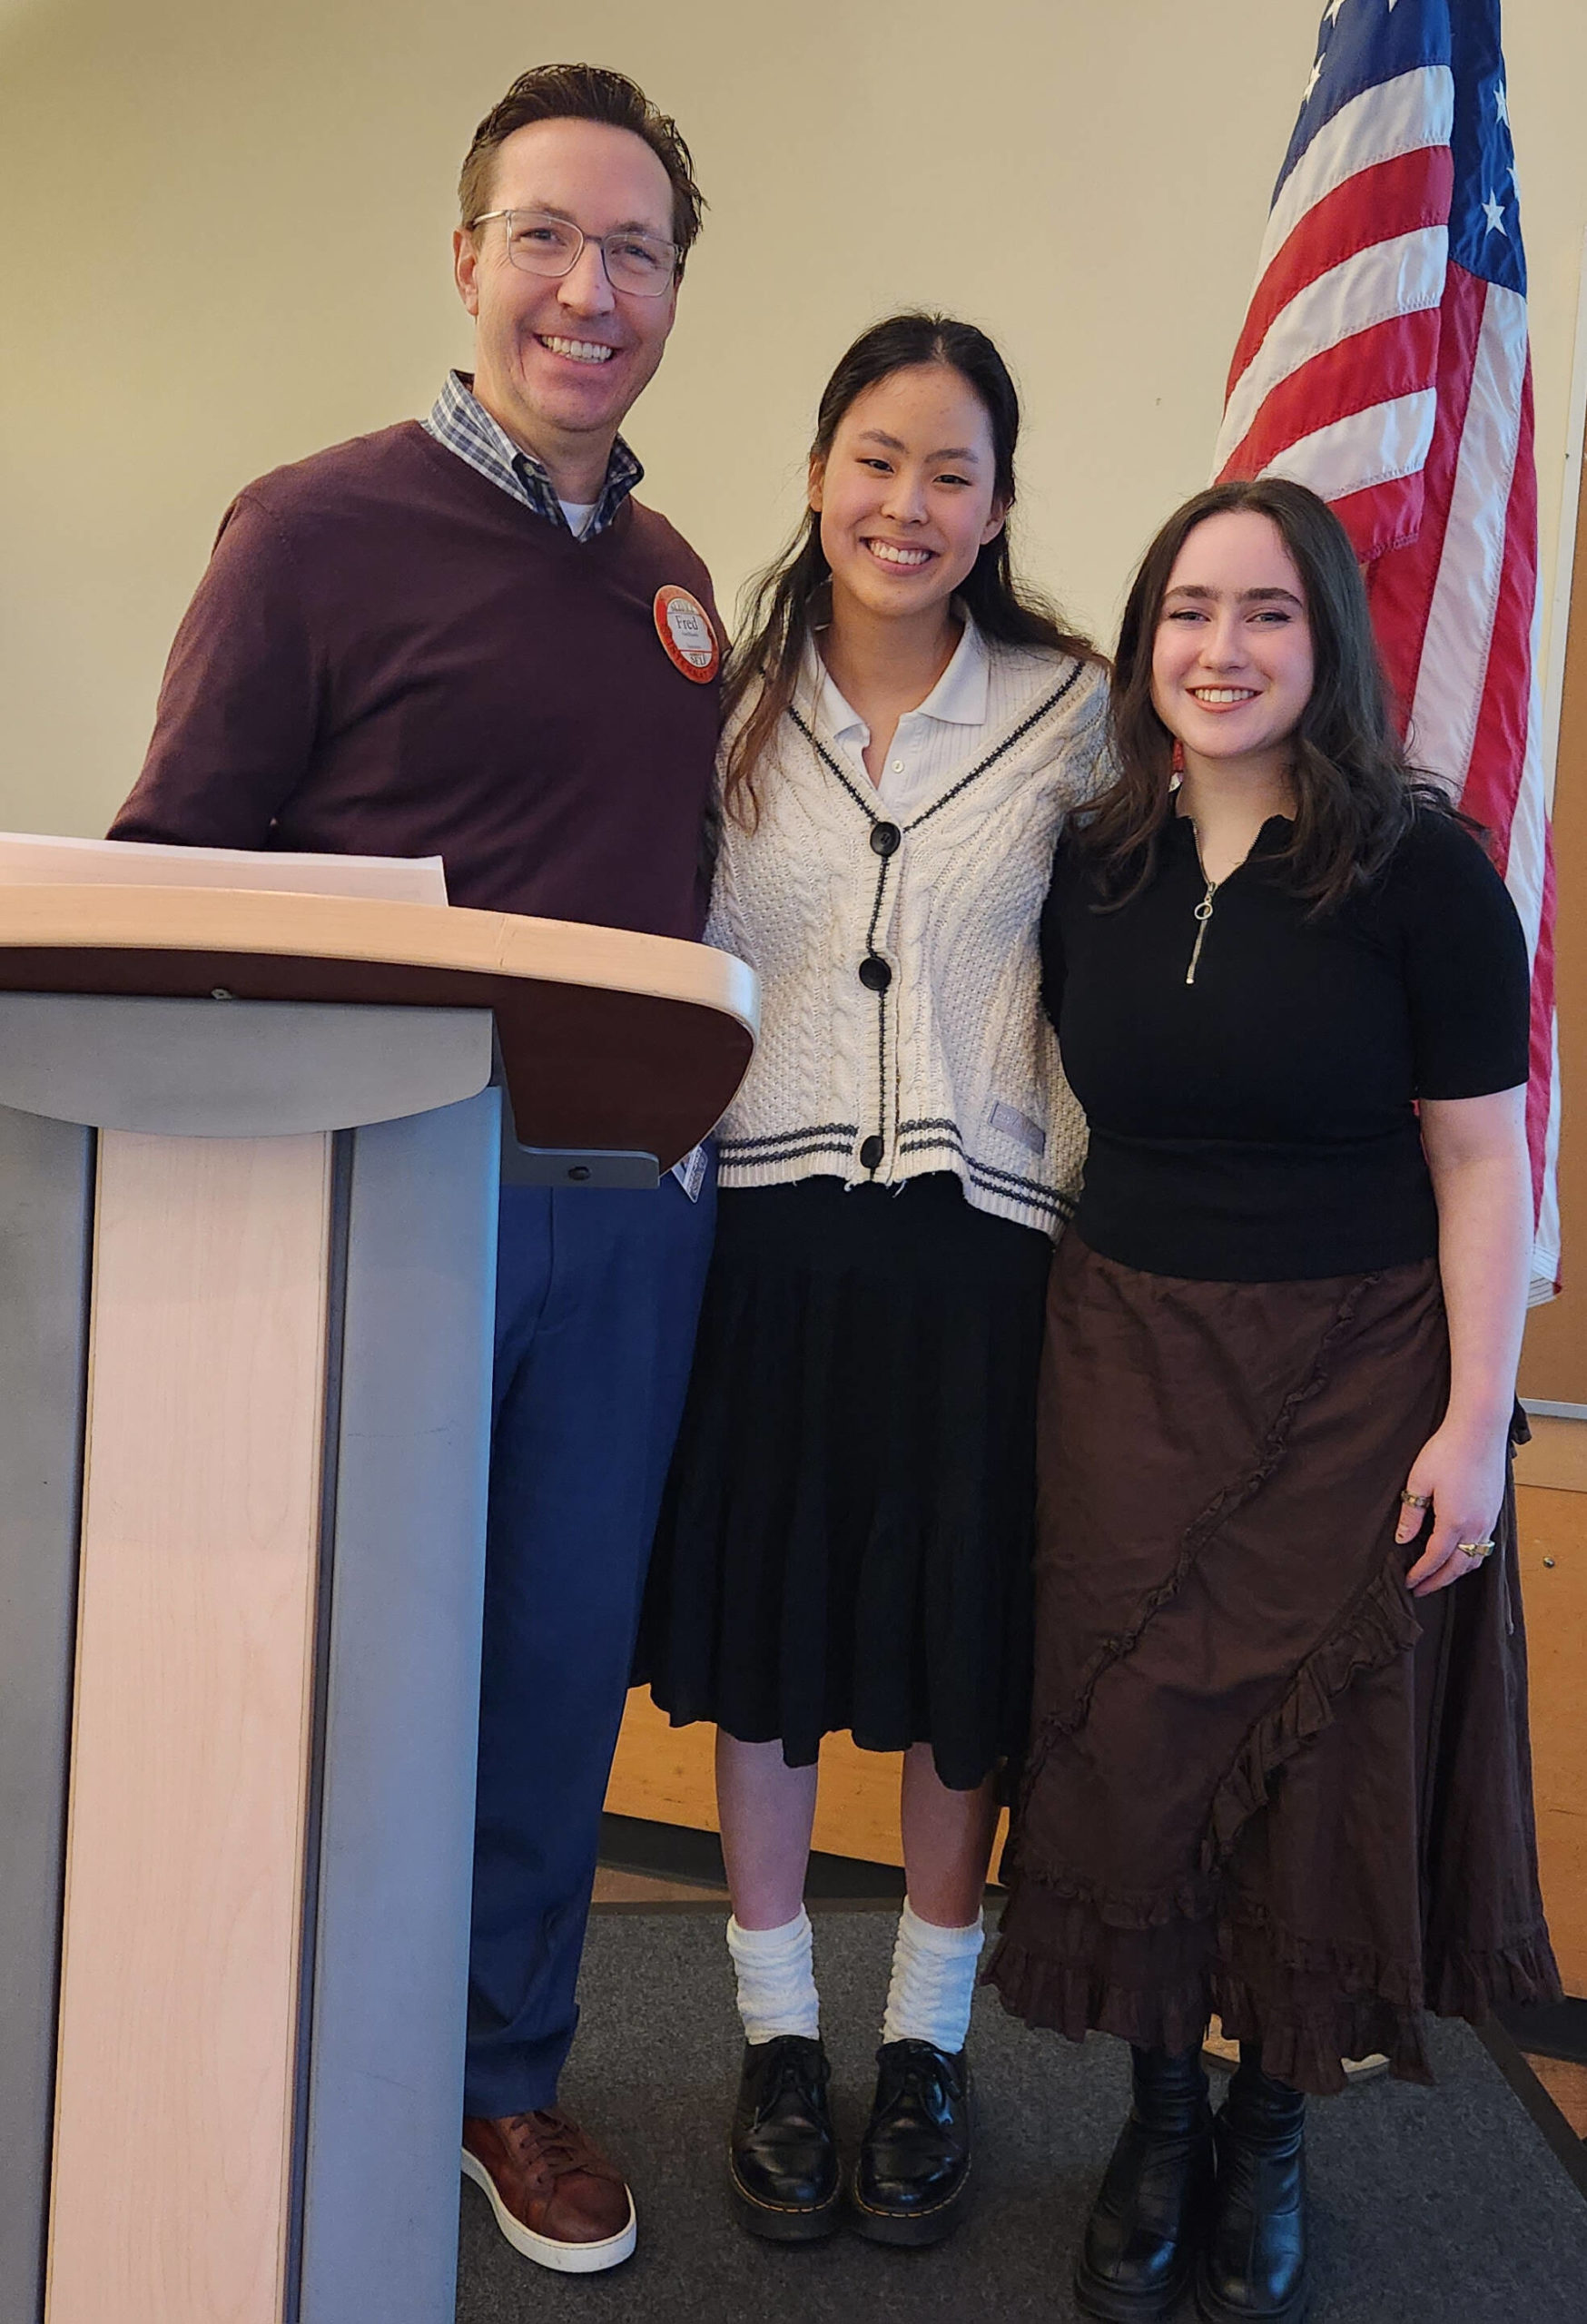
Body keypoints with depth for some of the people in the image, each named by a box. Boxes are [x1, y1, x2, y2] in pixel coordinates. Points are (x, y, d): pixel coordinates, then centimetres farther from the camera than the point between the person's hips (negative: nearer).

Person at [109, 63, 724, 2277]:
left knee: (567, 1652, 14)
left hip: (631, 1209, 5)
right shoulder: (318, 529, -4)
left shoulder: (678, 576, 13)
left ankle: (507, 2068, 35)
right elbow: (172, 872, -5)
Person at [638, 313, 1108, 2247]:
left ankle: (927, 2042, 32)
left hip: (982, 1234, -1)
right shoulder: (737, 703, 5)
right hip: (769, 1225, 1)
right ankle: (778, 2034, 31)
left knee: (964, 1657, 9)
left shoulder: (1070, 711, 2)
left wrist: (1094, 1219, -1)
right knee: (761, 1638, 9)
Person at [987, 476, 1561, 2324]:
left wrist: (1474, 1423, -11)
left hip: (1356, 1373, -3)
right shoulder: (1093, 867, 4)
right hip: (1129, 1357, 3)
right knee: (1132, 1737, 7)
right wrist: (1074, 1324, 7)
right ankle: (1159, 2117, 29)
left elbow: (1481, 1159, -7)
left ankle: (1270, 2137, 30)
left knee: (1321, 1751, 7)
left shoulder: (1418, 867, -8)